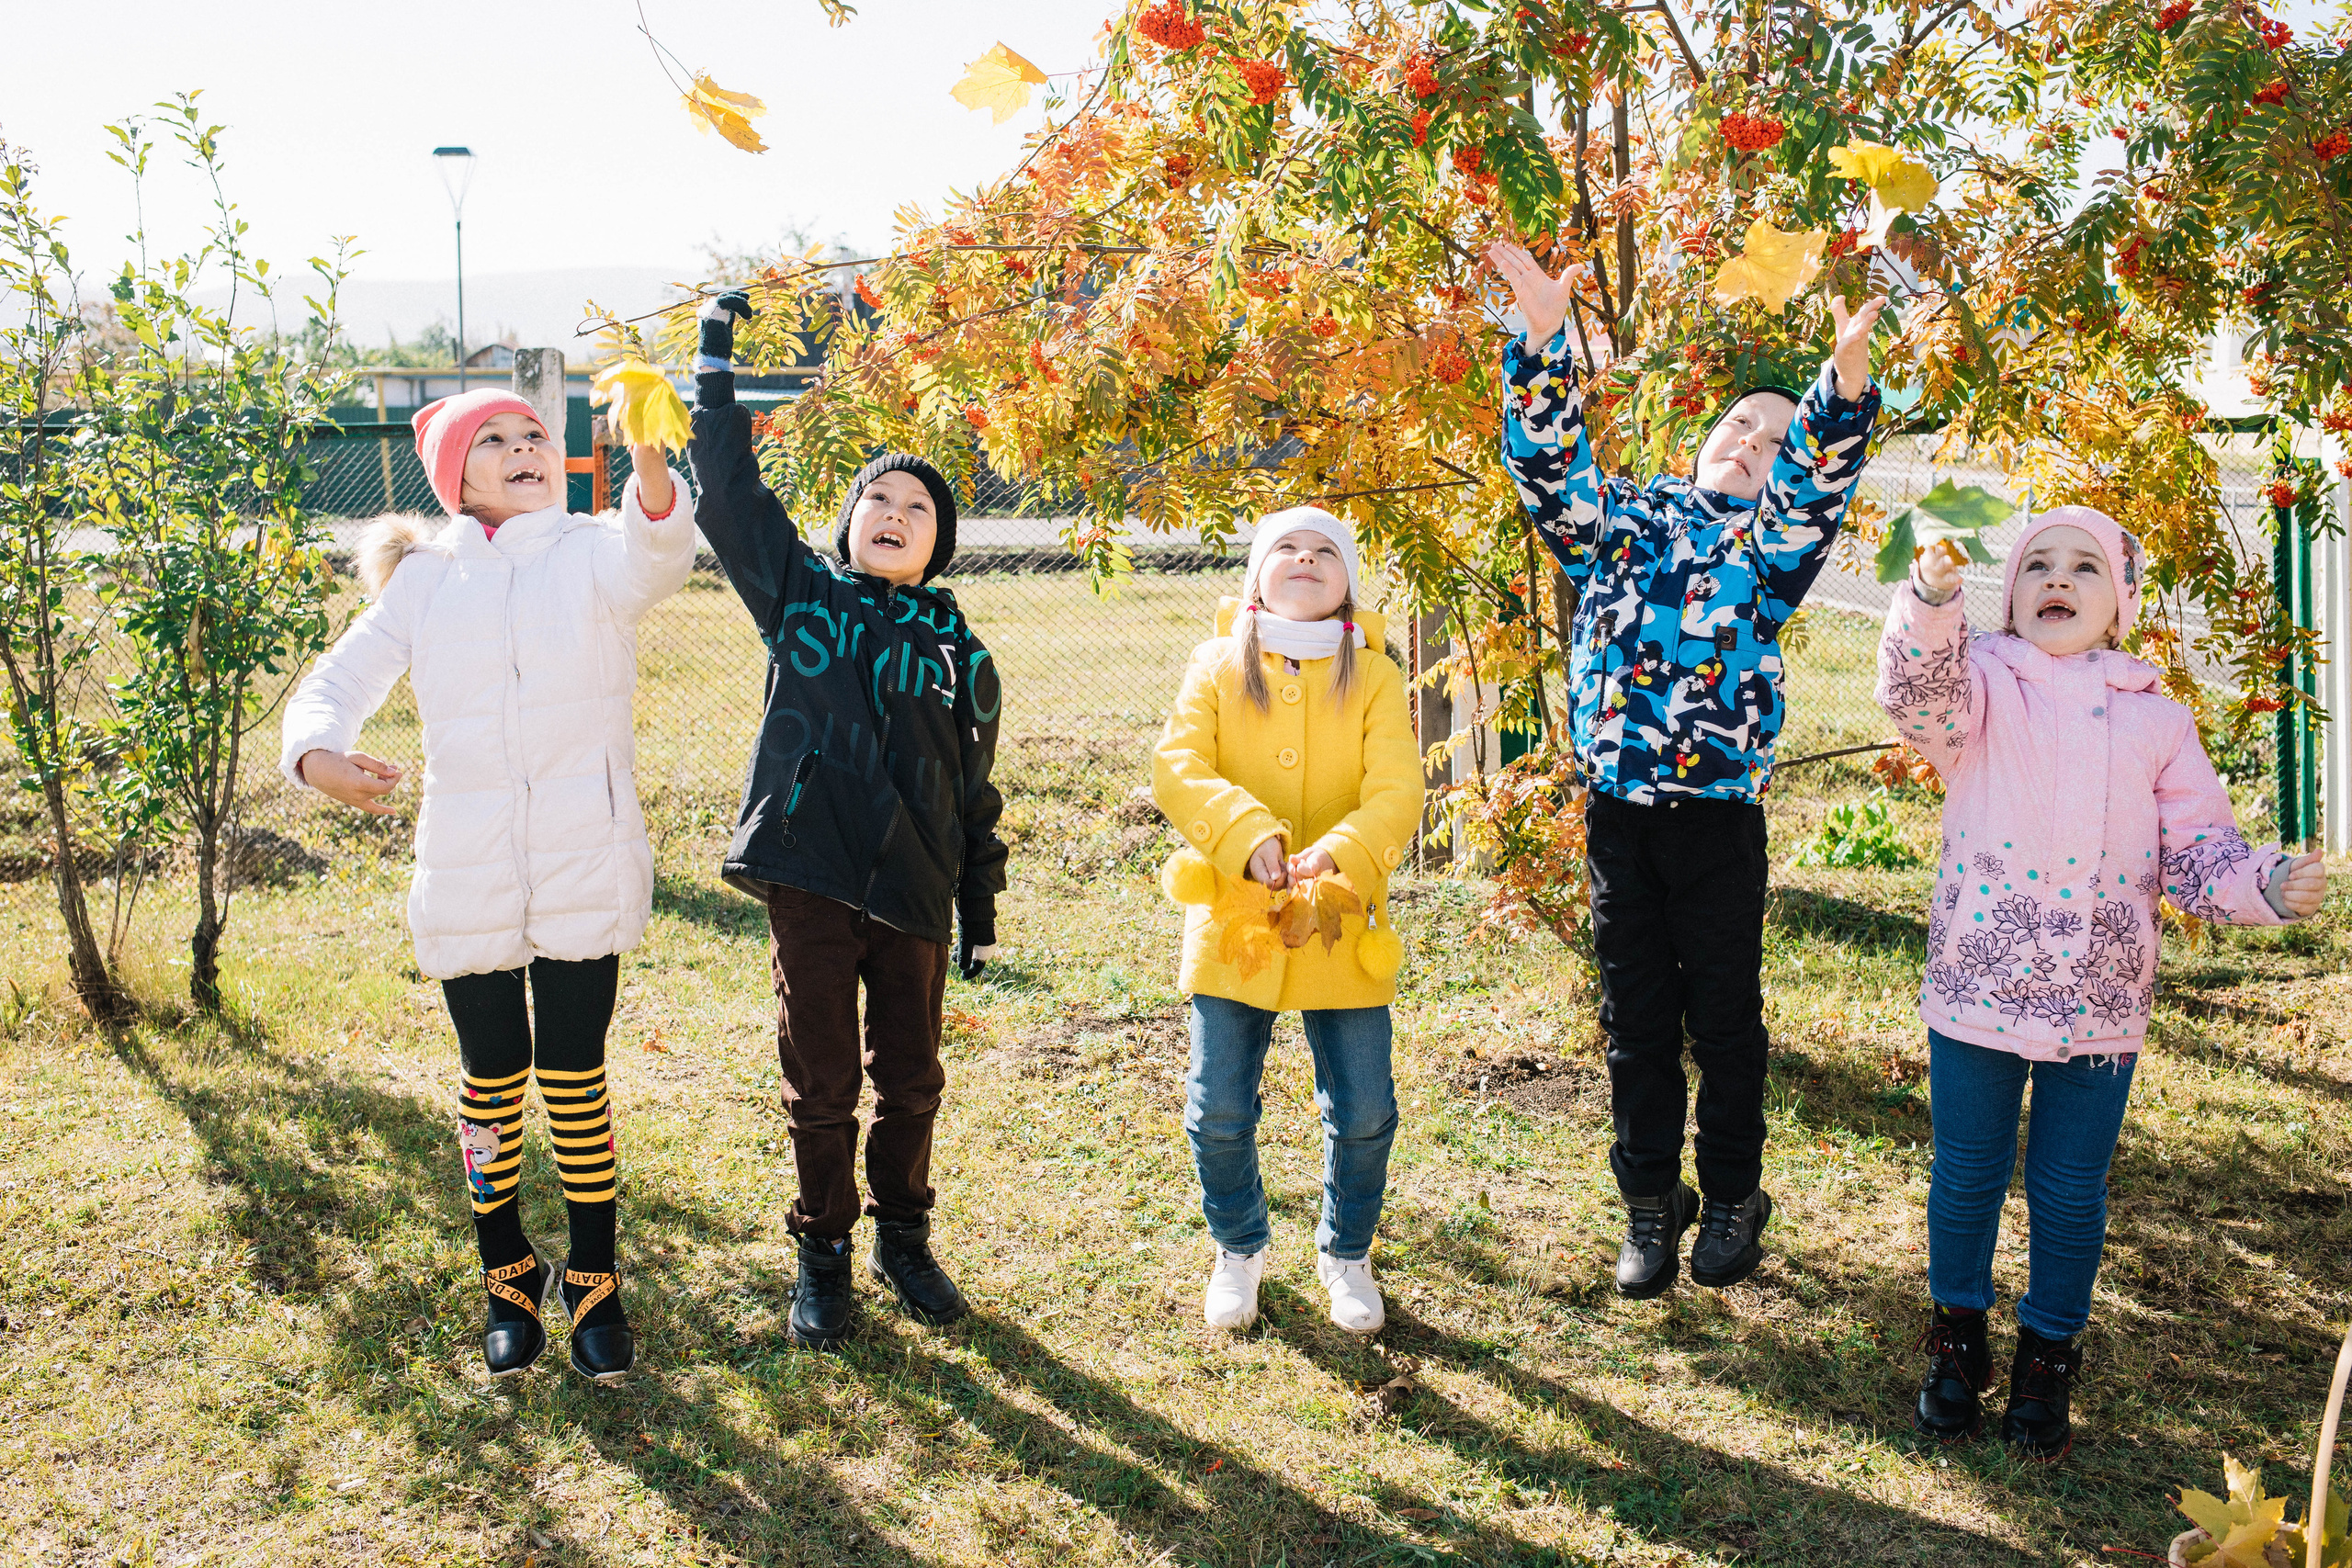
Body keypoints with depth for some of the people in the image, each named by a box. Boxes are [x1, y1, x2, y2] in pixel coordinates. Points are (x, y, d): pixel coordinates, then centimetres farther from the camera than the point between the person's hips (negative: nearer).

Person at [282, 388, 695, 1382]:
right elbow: (338, 680, 3)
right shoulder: (425, 579, 8)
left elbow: (654, 557, -24)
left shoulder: (593, 553, 0)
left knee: (574, 1074, 3)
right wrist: (317, 754, -21)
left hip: (585, 869, -2)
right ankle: (509, 1278, 28)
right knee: (491, 1079, 10)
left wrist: (650, 457, -46)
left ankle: (593, 1280, 20)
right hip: (467, 877, 2)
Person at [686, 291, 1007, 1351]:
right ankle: (824, 1258, 23)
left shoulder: (960, 653, 9)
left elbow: (975, 791, 11)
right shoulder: (802, 596, 6)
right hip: (810, 880, -1)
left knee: (911, 1082, 10)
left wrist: (981, 911, 10)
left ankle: (904, 1239, 31)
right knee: (820, 1086, 6)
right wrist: (715, 363, 0)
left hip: (914, 895, 2)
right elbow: (728, 494, 1)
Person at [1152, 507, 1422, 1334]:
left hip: (1340, 930, 0)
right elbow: (1177, 767, -9)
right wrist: (1248, 835, -25)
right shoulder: (1217, 666, 3)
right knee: (1219, 1111, 4)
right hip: (1232, 923, 0)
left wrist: (1339, 858, -28)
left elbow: (1397, 792, -9)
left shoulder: (1374, 676, 2)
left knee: (1363, 1113, 5)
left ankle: (1346, 1252, 31)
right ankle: (1239, 1248, 31)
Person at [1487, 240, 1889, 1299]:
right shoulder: (1624, 516, 10)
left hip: (1721, 812, -1)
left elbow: (1823, 466, -11)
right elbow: (1548, 459, -2)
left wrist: (1848, 369, -30)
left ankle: (1733, 1198, 24)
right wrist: (1544, 334, -14)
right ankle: (1650, 1203, 23)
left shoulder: (1773, 539, 6)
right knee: (1635, 1018, 10)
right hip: (1618, 807, 1)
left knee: (1724, 1016, 8)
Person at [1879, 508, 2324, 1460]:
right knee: (1966, 1177, 12)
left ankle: (2047, 1362, 31)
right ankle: (1957, 1344, 34)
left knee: (2072, 1194, 11)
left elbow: (2200, 855, 7)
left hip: (2099, 1003, 2)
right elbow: (1920, 686, -25)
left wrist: (2270, 885, -14)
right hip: (1976, 990, -1)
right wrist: (1930, 597, -45)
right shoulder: (1981, 686, -1)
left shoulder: (2156, 720, 7)